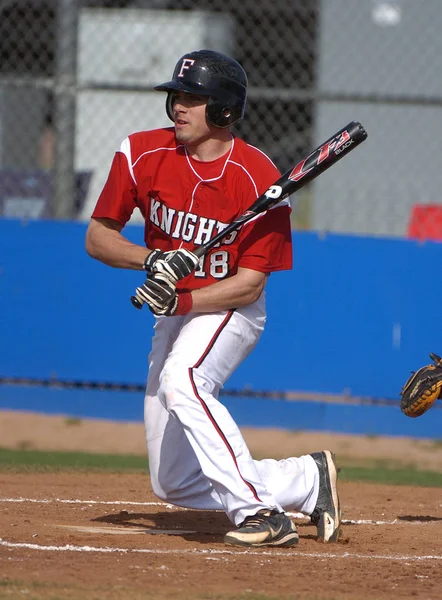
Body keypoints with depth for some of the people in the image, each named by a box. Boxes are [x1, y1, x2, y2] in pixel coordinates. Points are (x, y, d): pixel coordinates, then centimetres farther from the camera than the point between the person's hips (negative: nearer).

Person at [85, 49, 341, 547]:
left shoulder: (258, 179, -19)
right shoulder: (142, 154, -8)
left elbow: (250, 283, -19)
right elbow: (97, 238, -3)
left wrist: (183, 301, -33)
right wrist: (151, 258, -22)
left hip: (230, 308, -6)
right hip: (174, 313, 6)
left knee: (180, 382, -39)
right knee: (172, 484, 6)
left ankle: (258, 511, -38)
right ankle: (306, 482, 19)